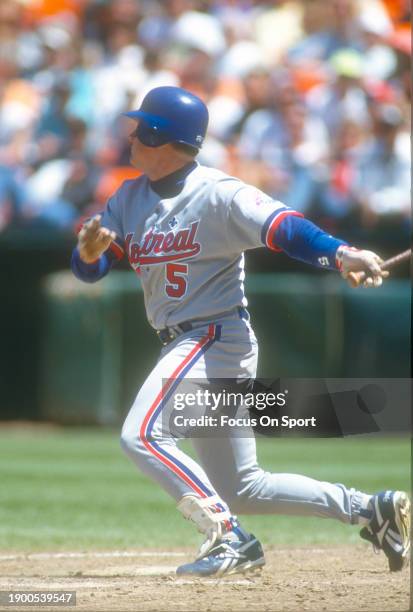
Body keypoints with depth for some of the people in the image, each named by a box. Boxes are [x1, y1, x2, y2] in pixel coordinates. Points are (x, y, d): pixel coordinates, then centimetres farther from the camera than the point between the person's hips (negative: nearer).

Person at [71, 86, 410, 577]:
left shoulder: (218, 196, -13)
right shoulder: (130, 198, 9)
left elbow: (282, 227, -26)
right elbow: (88, 269, 5)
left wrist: (341, 254, -43)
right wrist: (90, 248, -19)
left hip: (217, 339, -9)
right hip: (181, 346, 9)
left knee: (142, 435, -24)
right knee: (242, 489, 13)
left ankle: (229, 540, -18)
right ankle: (369, 509, 19)